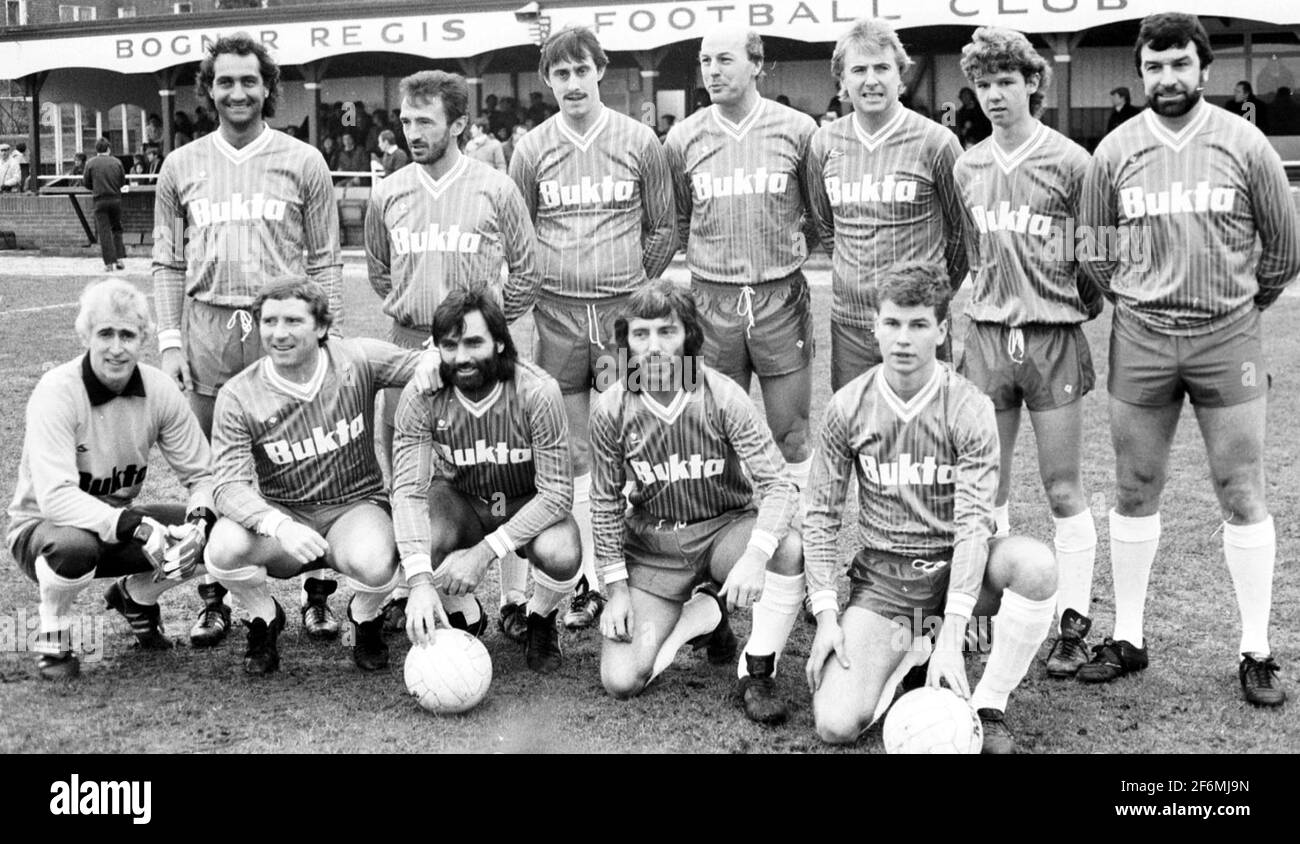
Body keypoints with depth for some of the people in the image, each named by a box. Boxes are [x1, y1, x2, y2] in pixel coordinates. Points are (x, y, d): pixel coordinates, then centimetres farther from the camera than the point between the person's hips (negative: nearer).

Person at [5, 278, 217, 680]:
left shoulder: (159, 389, -11)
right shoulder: (57, 392, -24)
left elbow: (203, 474, -9)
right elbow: (56, 498, -33)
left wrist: (197, 523, -30)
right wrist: (137, 527, -44)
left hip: (121, 524, 4)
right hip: (41, 526, -4)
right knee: (76, 545, -40)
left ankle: (134, 596, 12)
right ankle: (52, 637, -5)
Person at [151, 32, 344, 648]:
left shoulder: (303, 163, 6)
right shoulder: (181, 167, 11)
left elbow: (324, 261, 5)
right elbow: (168, 263, 12)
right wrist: (170, 339, 3)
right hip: (207, 328, 2)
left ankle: (318, 596, 10)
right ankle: (215, 600, 16)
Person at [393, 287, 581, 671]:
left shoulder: (538, 392, -28)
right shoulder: (421, 397, -22)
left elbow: (557, 492, -26)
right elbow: (409, 489, -26)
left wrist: (484, 552, -34)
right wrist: (420, 581, -41)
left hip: (530, 506, -1)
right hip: (459, 500, 2)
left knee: (561, 555, -34)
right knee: (415, 544, -31)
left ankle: (539, 621, 6)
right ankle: (466, 619, 4)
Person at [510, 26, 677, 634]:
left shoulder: (639, 141, 3)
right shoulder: (532, 149, 5)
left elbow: (661, 230, 9)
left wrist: (636, 290, 6)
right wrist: (536, 291, 6)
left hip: (624, 310, -1)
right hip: (557, 315, 1)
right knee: (575, 451, 5)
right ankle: (589, 580, 13)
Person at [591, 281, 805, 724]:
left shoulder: (721, 396, -18)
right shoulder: (611, 410, -12)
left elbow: (779, 484, -22)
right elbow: (606, 504, 1)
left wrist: (756, 555, -38)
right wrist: (616, 587, -3)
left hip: (725, 528, -1)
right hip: (652, 545, 2)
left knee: (789, 549, -35)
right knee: (620, 680, -13)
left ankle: (757, 672, -11)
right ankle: (705, 612, 16)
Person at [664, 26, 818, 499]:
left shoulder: (797, 130, -1)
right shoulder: (683, 139, 4)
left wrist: (788, 248, 5)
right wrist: (712, 256, 9)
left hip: (782, 297, -1)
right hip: (712, 300, 1)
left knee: (789, 432, 5)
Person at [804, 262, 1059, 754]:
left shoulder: (969, 408, -12)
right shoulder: (847, 408, -5)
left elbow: (974, 522, -19)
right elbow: (822, 515, 1)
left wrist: (952, 635, -28)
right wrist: (825, 613, -9)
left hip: (955, 566, -1)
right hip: (882, 577, 1)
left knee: (1035, 564, -35)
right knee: (835, 726, -17)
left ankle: (989, 707, -12)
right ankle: (908, 654, 15)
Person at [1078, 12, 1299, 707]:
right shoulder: (1114, 152, 2)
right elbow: (1092, 250, 12)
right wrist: (1136, 302, 12)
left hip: (1228, 338, -1)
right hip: (1140, 341, 1)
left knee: (1243, 496, 2)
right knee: (1134, 492, 8)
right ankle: (1127, 638, 20)